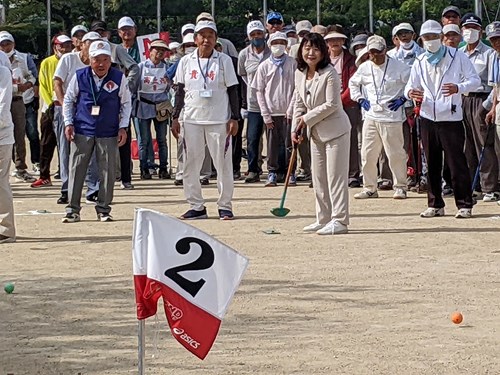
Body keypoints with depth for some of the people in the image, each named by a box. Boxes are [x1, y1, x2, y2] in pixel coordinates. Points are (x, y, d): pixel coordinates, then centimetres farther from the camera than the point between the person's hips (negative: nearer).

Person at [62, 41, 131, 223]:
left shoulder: (118, 78, -1)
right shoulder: (79, 77, -1)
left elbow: (126, 103, 9)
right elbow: (68, 100, 10)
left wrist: (123, 127, 2)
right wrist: (68, 123, 2)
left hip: (109, 133, 0)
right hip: (82, 131, 0)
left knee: (108, 171, 3)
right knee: (76, 170, 1)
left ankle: (103, 209, 14)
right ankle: (72, 210, 8)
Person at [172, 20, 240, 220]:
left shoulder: (224, 60, 2)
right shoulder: (186, 61, 7)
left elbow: (232, 90, 3)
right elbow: (180, 91, 12)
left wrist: (234, 118, -3)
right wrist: (175, 117, 7)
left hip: (219, 120, -2)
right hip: (192, 119, 2)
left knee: (223, 163, -1)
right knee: (190, 164, 2)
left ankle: (225, 206, 6)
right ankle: (196, 206, 10)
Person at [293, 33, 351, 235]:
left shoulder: (329, 74, -18)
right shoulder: (300, 73, 5)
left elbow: (331, 104, -20)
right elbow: (299, 103, 12)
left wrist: (307, 118, -14)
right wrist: (295, 128, 3)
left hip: (335, 130, -8)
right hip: (316, 132, 8)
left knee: (336, 176, -8)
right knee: (318, 177, 13)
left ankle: (339, 220, -5)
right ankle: (323, 219, 22)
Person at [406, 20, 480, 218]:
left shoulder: (457, 57, 0)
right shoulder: (420, 62, 13)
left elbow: (475, 80, -2)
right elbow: (411, 85, 13)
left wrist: (458, 87, -22)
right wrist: (410, 92, -13)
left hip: (451, 118, -4)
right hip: (427, 118, 4)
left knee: (457, 163, -5)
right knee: (432, 164, 8)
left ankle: (464, 205, 2)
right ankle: (435, 205, 16)